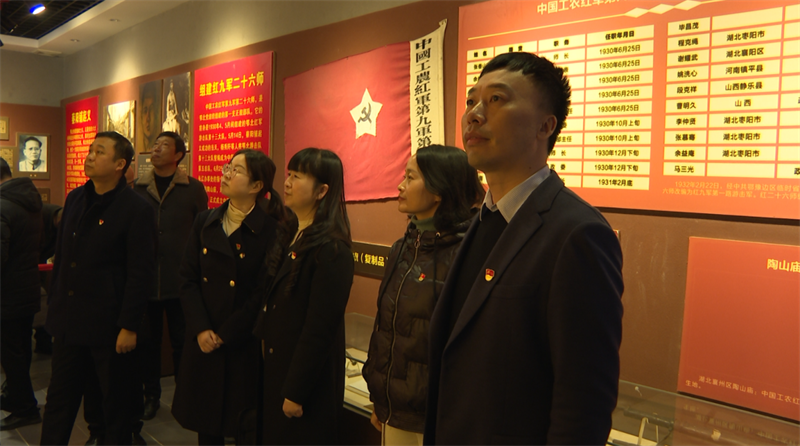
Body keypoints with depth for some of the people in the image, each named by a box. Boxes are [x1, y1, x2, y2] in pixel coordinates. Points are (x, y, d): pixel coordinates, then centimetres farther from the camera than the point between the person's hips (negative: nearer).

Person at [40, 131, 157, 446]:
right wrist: (55, 307, 13)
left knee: (116, 404, 11)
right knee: (59, 400, 17)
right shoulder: (75, 199, 8)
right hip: (69, 322, 6)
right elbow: (61, 257, 14)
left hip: (109, 326, -6)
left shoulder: (136, 209, -13)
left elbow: (141, 274, -14)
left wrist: (129, 326, -15)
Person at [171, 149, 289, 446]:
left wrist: (225, 334, -12)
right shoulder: (205, 223, 6)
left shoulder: (271, 231, -10)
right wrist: (201, 329, -7)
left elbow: (264, 293, -13)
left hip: (244, 344, -4)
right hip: (203, 342, 5)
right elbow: (189, 280, 5)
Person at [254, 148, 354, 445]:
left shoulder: (331, 248, -22)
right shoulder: (292, 235, 7)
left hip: (309, 380, -8)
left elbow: (320, 330, -22)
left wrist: (296, 392, -17)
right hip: (278, 367, 8)